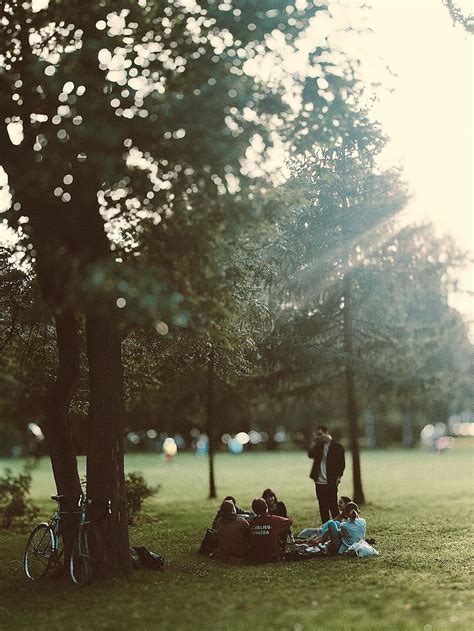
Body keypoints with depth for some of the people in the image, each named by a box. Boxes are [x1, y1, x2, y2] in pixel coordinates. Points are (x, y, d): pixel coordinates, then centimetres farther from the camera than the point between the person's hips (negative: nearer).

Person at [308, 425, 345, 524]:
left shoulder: (337, 447, -3)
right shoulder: (319, 446, 11)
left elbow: (342, 464, -3)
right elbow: (310, 455, -2)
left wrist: (339, 476, -13)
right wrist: (314, 442, -5)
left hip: (331, 482, -5)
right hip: (319, 481, 5)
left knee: (333, 506, -5)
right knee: (323, 507, 8)